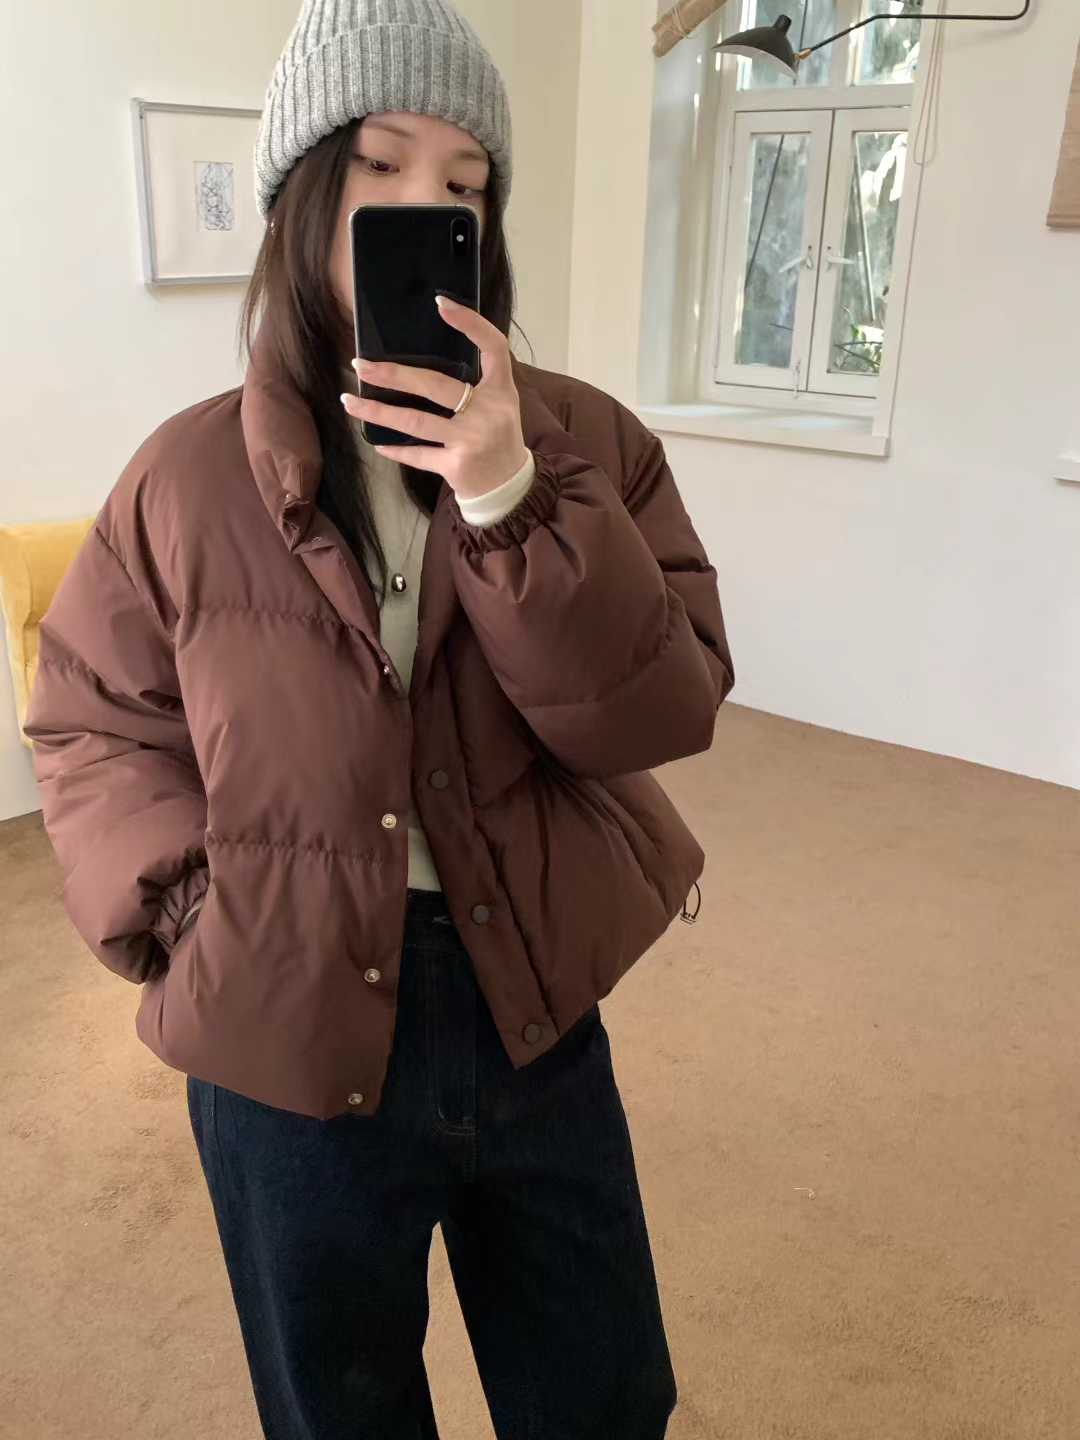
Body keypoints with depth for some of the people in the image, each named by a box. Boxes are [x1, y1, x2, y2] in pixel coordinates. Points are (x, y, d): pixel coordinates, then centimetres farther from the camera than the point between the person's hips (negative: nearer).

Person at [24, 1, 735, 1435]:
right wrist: (189, 909, -13)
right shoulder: (189, 477, -8)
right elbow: (92, 732, 2)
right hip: (288, 1042, 0)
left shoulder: (585, 442, -7)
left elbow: (669, 710, -14)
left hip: (533, 1013, 1)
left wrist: (510, 503, -25)